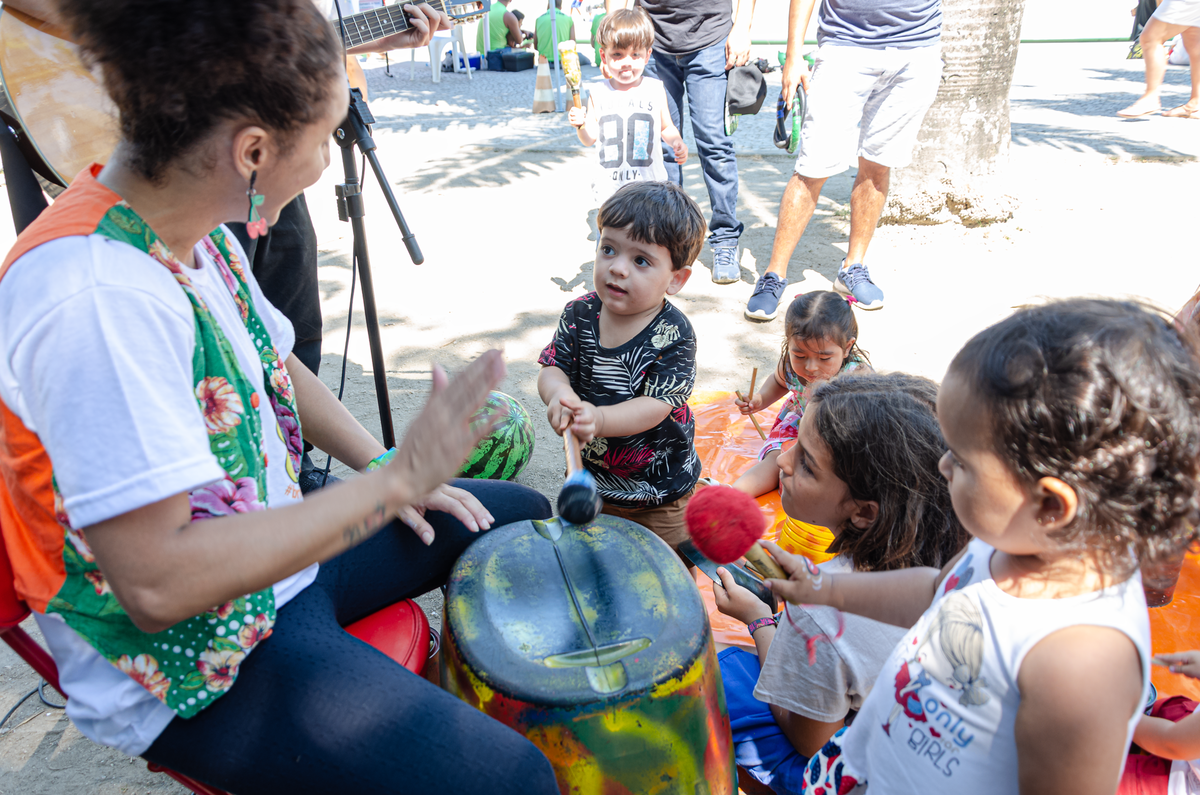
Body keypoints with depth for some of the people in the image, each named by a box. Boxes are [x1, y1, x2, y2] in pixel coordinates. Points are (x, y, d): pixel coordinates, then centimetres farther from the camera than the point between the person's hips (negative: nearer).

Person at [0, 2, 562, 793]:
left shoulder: (195, 226, -3)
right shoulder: (95, 295, -32)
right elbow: (156, 585, -33)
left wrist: (384, 471, 3)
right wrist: (395, 479, -29)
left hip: (281, 537, 9)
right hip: (188, 656, -9)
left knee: (525, 517, 16)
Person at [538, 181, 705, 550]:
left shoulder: (672, 336, -24)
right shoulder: (580, 315, -10)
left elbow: (655, 406, -29)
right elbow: (552, 368, -11)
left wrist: (599, 418, -46)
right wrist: (559, 392, -36)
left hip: (660, 487, -4)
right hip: (592, 474, 4)